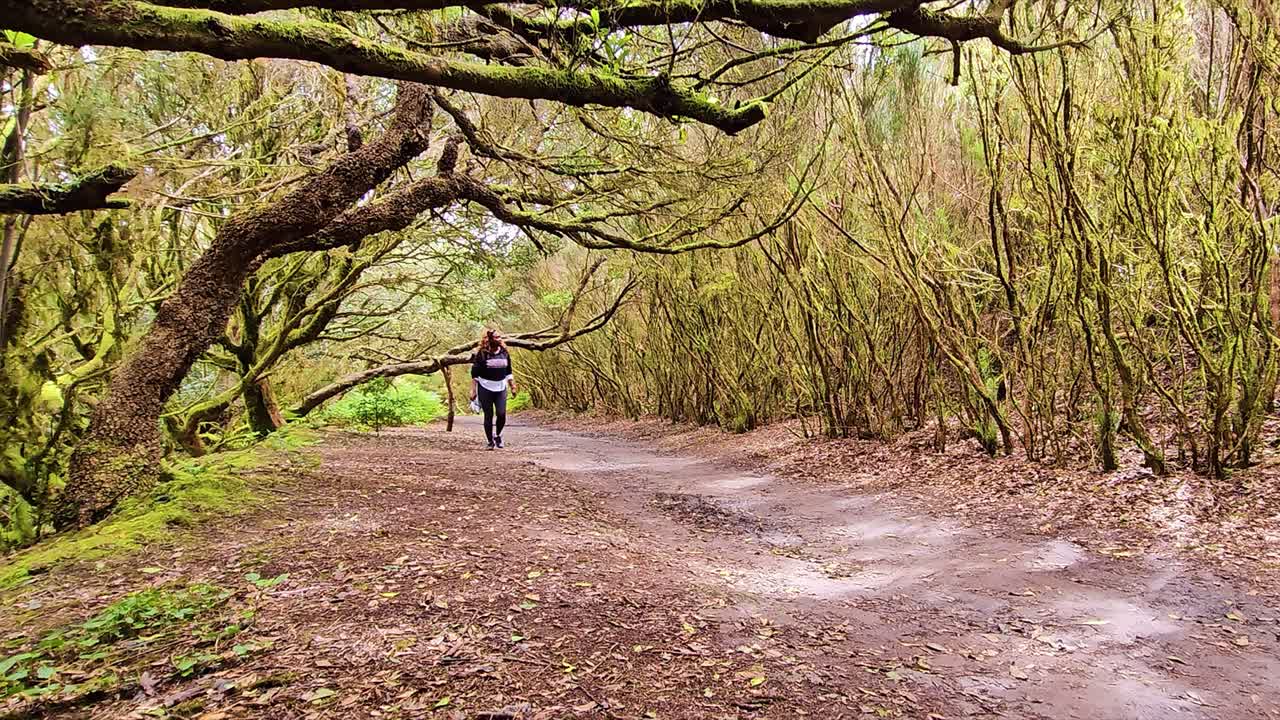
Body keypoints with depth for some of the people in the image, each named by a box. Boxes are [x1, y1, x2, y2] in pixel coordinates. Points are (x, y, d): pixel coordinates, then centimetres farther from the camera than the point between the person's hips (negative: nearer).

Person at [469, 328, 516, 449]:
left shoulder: (504, 353, 7)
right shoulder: (482, 353, -6)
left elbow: (508, 371, 16)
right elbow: (474, 373, -4)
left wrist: (512, 385, 11)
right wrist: (473, 390, -8)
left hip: (501, 388, 3)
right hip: (485, 388, -3)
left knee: (501, 414, -8)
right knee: (488, 416, 1)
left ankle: (497, 435, 18)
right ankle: (490, 441, 13)